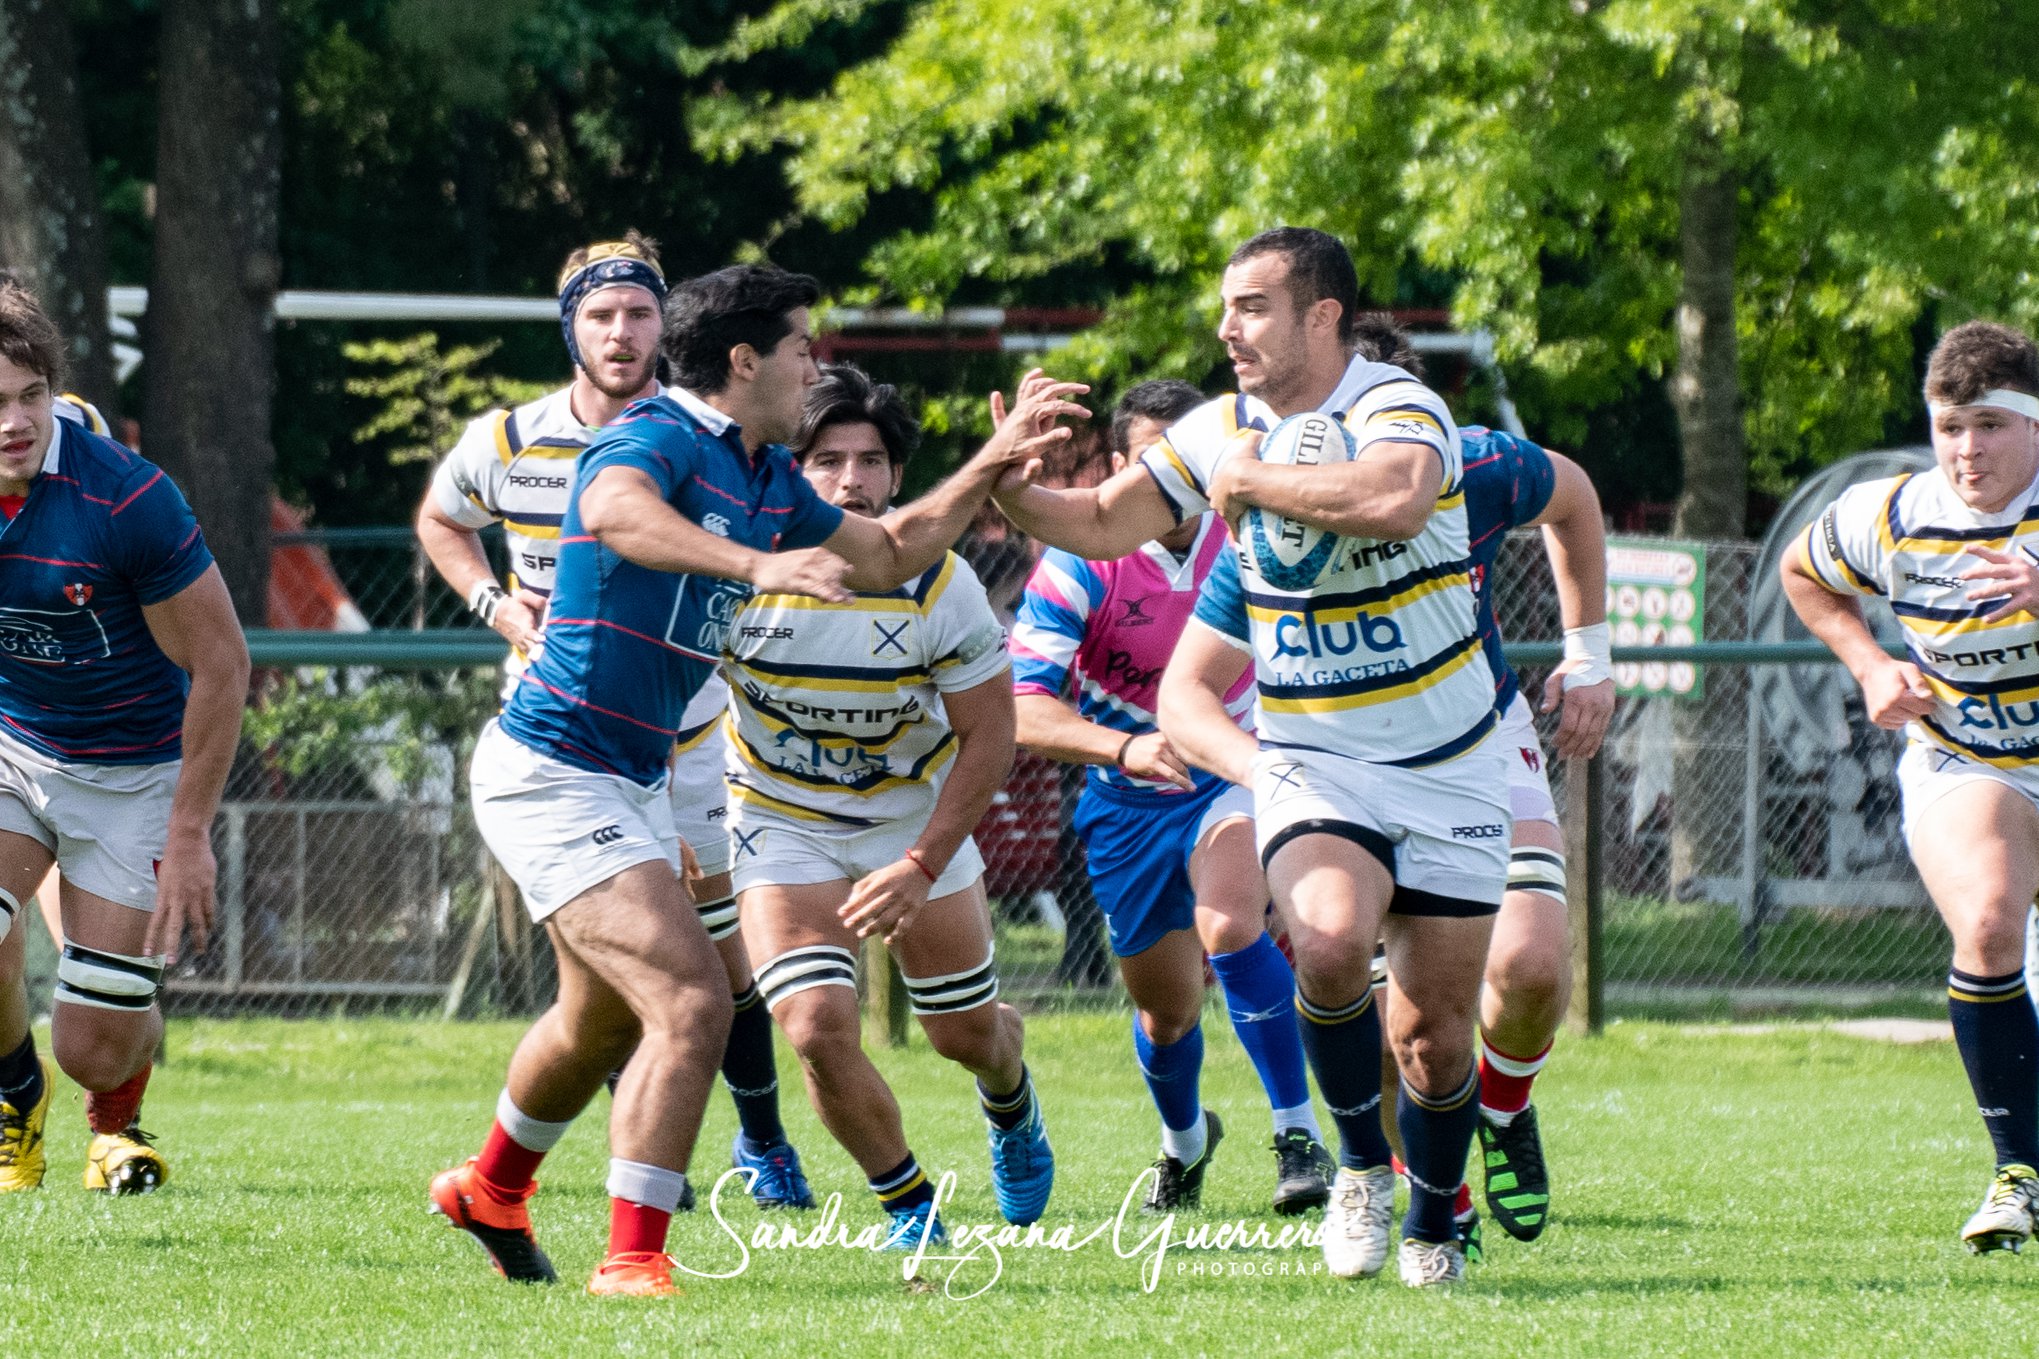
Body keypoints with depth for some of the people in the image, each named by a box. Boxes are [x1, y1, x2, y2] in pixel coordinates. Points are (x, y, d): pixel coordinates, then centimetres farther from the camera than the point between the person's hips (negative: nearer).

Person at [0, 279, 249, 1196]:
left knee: (95, 1050, -4)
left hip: (136, 769, -3)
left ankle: (116, 1115, 36)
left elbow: (220, 661, -17)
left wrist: (189, 834, -16)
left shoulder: (125, 499, -27)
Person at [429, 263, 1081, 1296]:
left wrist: (997, 461, 16)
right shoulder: (657, 438, -20)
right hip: (554, 774, -10)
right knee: (691, 1002, -20)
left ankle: (491, 1190, 52)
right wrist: (756, 564, -57)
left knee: (606, 1019, 27)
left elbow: (889, 553, 23)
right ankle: (633, 1263, -17)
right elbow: (617, 511, -44)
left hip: (632, 782, 10)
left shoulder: (769, 479, 8)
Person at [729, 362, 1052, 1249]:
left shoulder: (938, 584, -20)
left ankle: (1011, 1106, 52)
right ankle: (906, 1201, 7)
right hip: (783, 830, -1)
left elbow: (987, 736, -12)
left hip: (917, 818, 1)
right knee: (819, 1030, -20)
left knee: (966, 1035, 12)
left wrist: (921, 867, -20)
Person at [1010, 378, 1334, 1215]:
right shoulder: (1080, 563, -20)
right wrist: (1123, 747, -43)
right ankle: (1184, 1140, 46)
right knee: (1166, 1010, 12)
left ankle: (1300, 1136, -23)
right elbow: (1024, 708, -28)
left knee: (1230, 927, -31)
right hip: (1129, 801, 1)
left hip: (1233, 771, -1)